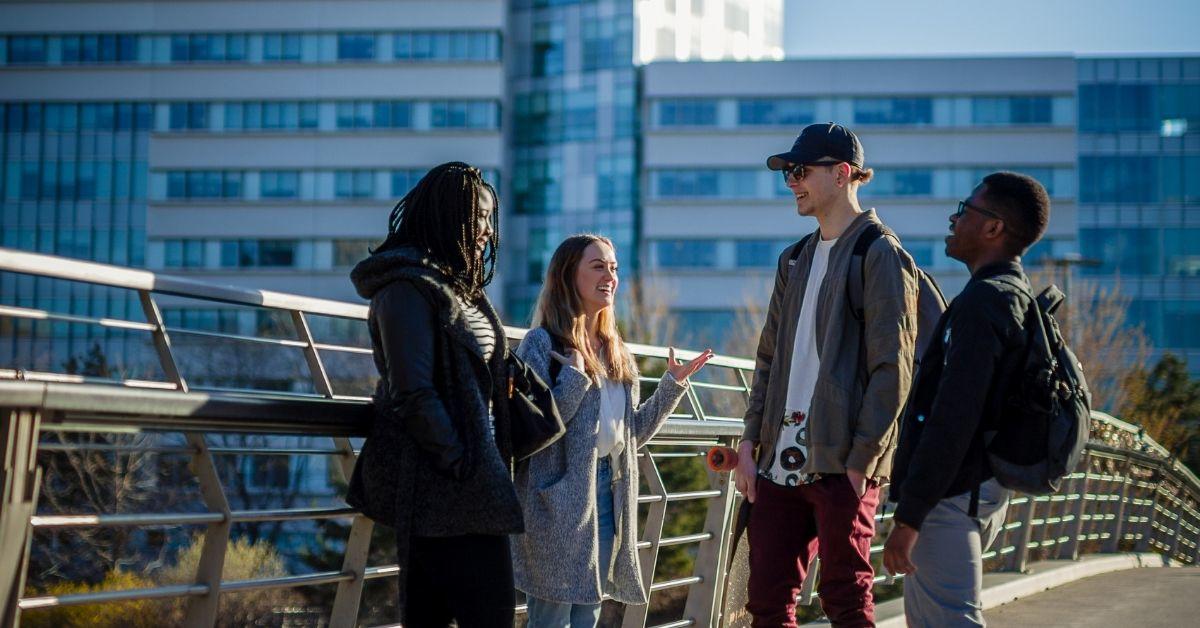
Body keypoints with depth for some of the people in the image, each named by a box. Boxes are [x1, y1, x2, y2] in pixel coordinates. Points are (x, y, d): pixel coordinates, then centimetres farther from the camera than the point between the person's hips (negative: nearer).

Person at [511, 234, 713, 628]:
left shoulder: (615, 351, 15)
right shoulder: (542, 343, -7)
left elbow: (632, 432, 17)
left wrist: (673, 385, 11)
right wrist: (576, 376, -20)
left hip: (609, 491, 7)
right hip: (559, 498, -7)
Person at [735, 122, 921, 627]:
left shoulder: (881, 256, -6)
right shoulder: (795, 260, 17)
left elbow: (891, 369, -12)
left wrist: (861, 461, -16)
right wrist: (751, 440, 10)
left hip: (842, 465, -7)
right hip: (780, 462, 7)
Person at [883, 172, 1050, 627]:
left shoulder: (982, 301, -18)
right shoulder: (1019, 296, 13)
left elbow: (952, 419, -24)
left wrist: (908, 517, -22)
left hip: (950, 499, -10)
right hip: (988, 490, 10)